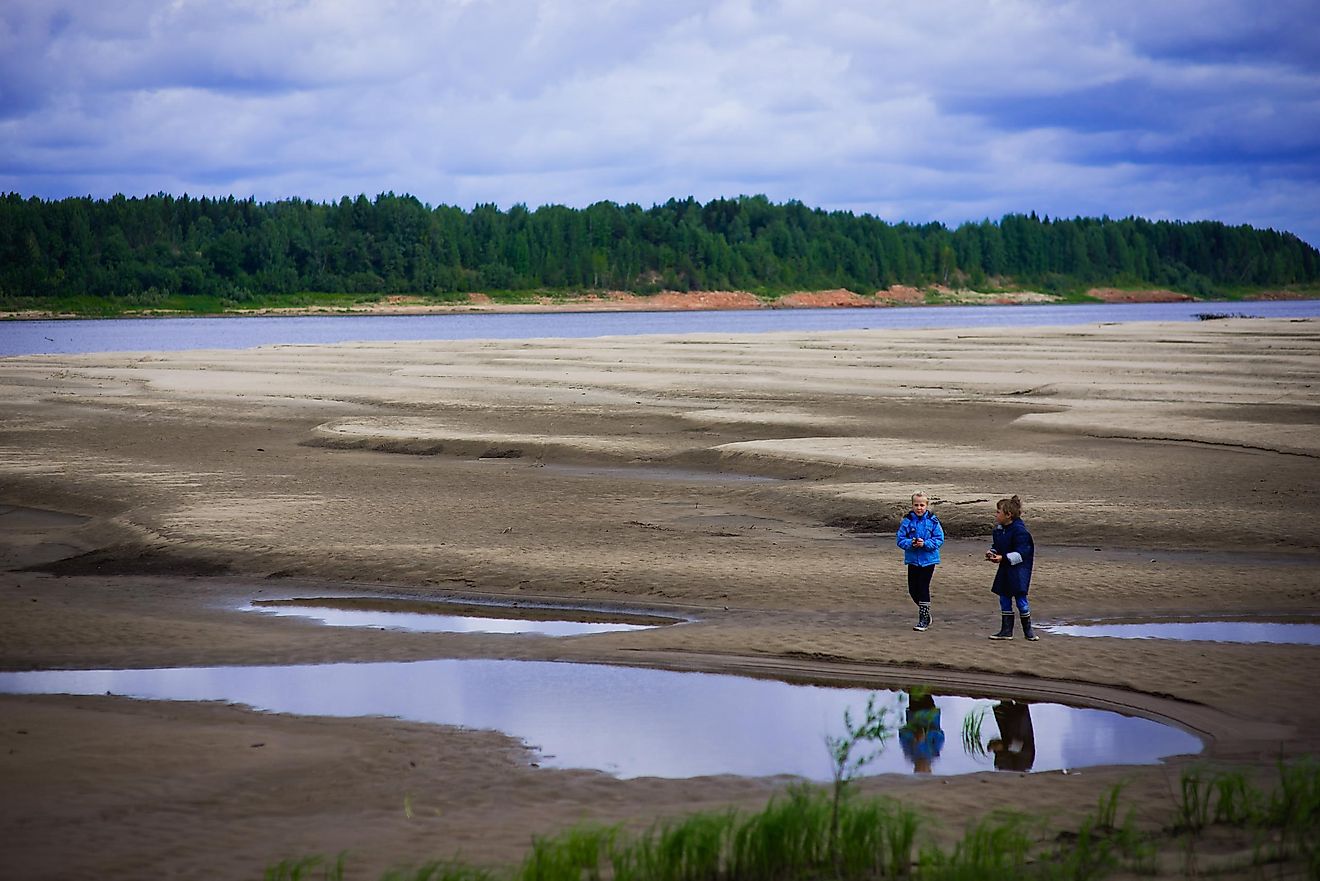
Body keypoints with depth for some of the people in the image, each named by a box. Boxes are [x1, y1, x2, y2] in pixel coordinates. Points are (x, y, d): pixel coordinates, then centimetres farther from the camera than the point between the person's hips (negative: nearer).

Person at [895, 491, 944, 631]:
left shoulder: (933, 521, -6)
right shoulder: (907, 521, -1)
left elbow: (939, 539, -6)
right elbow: (900, 539, 0)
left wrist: (925, 544, -20)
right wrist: (911, 543, -20)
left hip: (928, 559, -3)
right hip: (913, 560, 3)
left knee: (923, 587, -7)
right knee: (913, 589, 8)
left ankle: (923, 619, 3)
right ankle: (925, 614, 30)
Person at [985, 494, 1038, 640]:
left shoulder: (1019, 530, -19)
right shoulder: (999, 529, 7)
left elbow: (1020, 553, -21)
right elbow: (996, 545, 19)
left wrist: (1003, 558, -27)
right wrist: (992, 553, -3)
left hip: (1018, 570, -8)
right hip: (1005, 570, 8)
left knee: (1021, 599, -4)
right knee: (1004, 599, 8)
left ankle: (1028, 630, 10)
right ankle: (1006, 630, 14)